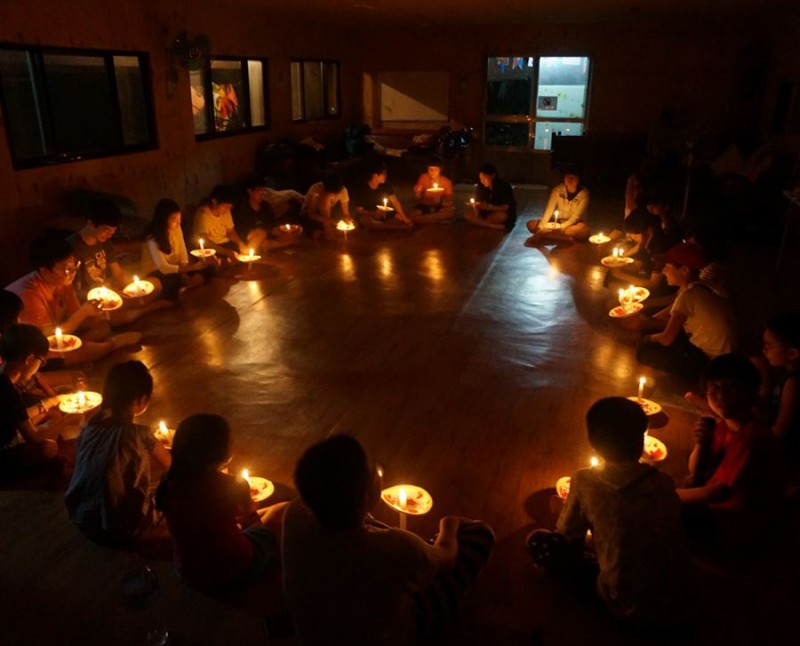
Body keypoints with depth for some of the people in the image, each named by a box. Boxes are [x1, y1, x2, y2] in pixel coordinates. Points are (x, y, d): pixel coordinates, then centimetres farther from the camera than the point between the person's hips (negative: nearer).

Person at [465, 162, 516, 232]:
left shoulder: (504, 186, -16)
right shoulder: (481, 187, -4)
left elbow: (505, 208, -20)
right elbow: (478, 205, -2)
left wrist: (489, 207, -34)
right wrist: (476, 206, -27)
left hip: (505, 214, -5)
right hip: (488, 213, 5)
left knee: (501, 215, -40)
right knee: (467, 214, -19)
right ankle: (497, 226, -27)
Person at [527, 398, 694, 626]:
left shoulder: (584, 480, -10)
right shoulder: (664, 482, 0)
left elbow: (567, 538, 3)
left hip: (631, 608, -4)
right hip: (679, 605, 4)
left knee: (537, 540, 3)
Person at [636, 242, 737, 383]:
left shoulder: (689, 295, -24)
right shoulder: (695, 288, 2)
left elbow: (666, 338, -22)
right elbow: (669, 318, 12)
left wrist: (648, 338, -2)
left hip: (709, 362, -9)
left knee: (646, 349, -6)